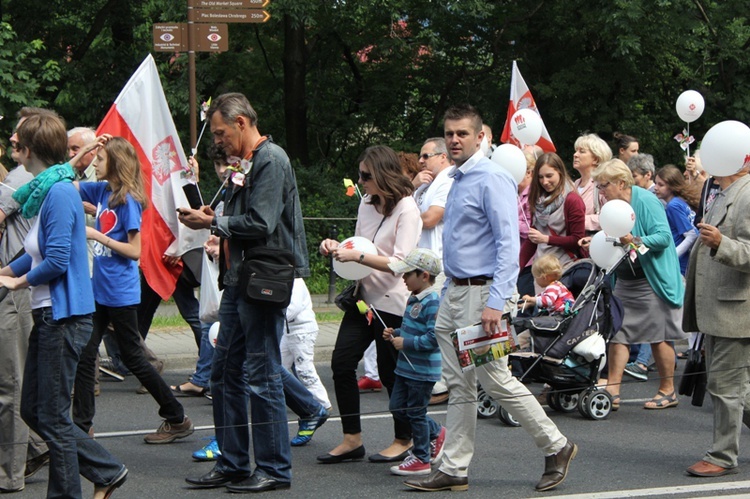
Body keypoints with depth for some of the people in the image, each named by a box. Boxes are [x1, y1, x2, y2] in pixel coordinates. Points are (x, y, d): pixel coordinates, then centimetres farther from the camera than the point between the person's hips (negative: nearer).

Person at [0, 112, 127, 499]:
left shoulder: (59, 193, -17)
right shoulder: (44, 191, 12)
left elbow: (57, 260, -21)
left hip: (64, 317, -10)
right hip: (48, 315, 10)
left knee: (52, 416, -1)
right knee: (33, 410, 14)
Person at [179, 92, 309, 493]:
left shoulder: (271, 160, -12)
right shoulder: (246, 164, 18)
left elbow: (260, 224, -20)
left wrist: (212, 223, -11)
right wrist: (212, 218, 4)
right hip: (239, 280, 10)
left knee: (262, 376, -5)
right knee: (225, 372, 12)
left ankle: (274, 469, 3)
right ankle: (232, 464, 20)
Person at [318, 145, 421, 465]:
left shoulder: (406, 209, -13)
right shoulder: (367, 203, 11)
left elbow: (400, 263, -20)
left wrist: (357, 256, -26)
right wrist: (337, 247, 2)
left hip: (392, 301, -7)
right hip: (364, 295, 7)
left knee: (390, 372, 2)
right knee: (341, 363, -2)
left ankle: (404, 440, 21)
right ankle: (352, 439, 7)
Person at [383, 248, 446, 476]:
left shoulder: (433, 302, -21)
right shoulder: (414, 299, 10)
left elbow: (433, 338, -27)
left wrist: (406, 343, -22)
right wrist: (394, 333, 7)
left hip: (423, 370, -10)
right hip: (406, 366, 10)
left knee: (416, 412, 1)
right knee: (397, 407, 15)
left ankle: (421, 458, 14)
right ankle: (436, 433, 32)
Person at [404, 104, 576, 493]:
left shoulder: (491, 180, -14)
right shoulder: (457, 181, 14)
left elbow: (509, 245, -20)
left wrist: (495, 303, -27)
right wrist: (450, 292, 18)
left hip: (480, 293, -9)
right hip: (453, 294, 9)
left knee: (497, 381, -4)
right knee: (459, 387, 9)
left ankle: (557, 447, 10)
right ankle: (454, 470, 12)